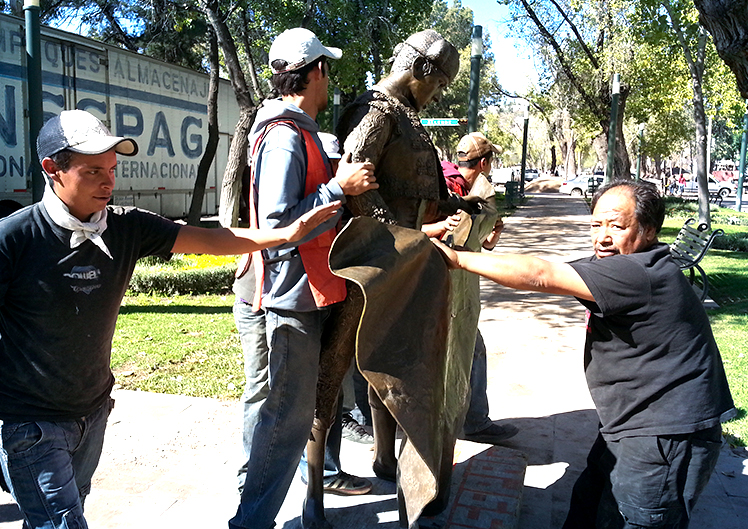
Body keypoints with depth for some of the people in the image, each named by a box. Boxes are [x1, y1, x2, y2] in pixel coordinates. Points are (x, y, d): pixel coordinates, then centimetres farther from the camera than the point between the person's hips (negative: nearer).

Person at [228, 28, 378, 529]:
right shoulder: (285, 137, -19)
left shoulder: (300, 133, 13)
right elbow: (278, 225, -26)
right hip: (294, 295, -11)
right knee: (288, 414, -2)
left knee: (318, 394, 25)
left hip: (312, 292, 11)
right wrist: (340, 188, -24)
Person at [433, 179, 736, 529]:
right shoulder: (631, 266, 9)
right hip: (630, 430, 10)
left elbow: (540, 276, -28)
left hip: (663, 441, -10)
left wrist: (457, 259, -24)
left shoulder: (639, 274, -25)